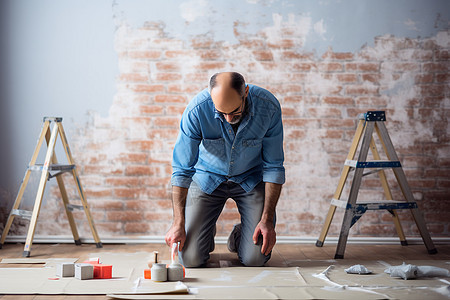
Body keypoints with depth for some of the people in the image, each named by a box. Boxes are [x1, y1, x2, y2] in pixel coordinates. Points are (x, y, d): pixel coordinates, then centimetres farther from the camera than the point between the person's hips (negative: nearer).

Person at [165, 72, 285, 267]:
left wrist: (267, 219, -17)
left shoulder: (268, 106, -25)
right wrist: (178, 223, -25)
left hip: (251, 179, 1)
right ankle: (207, 233, 24)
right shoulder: (196, 110, -27)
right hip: (208, 178, 0)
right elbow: (182, 169, -19)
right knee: (191, 259, -11)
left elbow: (273, 166, -13)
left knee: (255, 260, -13)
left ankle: (239, 235, 22)